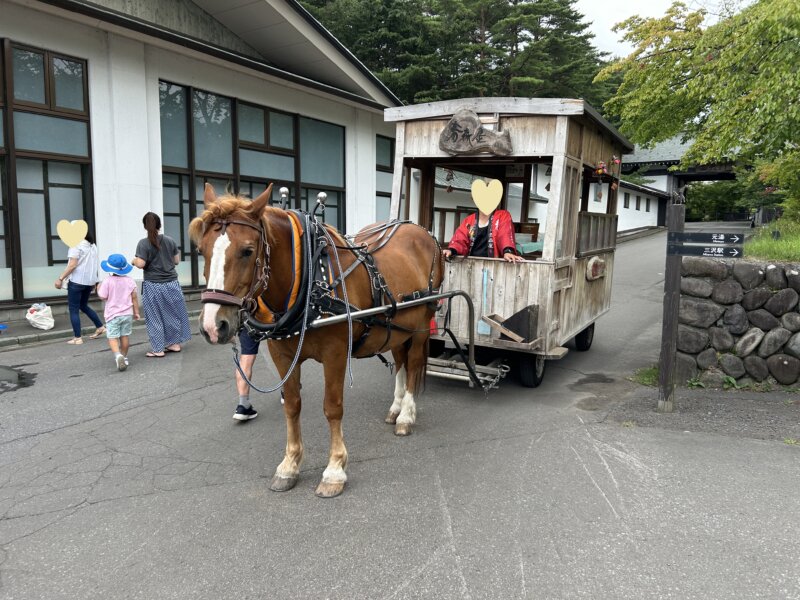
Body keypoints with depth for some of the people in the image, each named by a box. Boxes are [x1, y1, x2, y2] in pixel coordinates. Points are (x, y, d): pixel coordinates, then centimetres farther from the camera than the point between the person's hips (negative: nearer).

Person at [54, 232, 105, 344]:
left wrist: (60, 278, -15)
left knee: (74, 310, 1)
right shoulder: (93, 246, 12)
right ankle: (100, 327, 19)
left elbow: (72, 265, -19)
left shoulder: (76, 245, -12)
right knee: (83, 305, 23)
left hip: (77, 281, -8)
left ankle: (77, 338, 2)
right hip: (90, 280, 8)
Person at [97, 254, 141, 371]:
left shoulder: (107, 282, -11)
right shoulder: (129, 281, 0)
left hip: (113, 314, -3)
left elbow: (103, 297, -9)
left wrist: (99, 288, 11)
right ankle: (124, 357, 21)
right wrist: (136, 312, 10)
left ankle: (118, 355, -26)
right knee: (125, 336, 12)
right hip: (127, 313, 4)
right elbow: (134, 297, 2)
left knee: (112, 337, -3)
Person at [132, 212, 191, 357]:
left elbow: (140, 264, -17)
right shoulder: (170, 241, 1)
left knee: (155, 317, 7)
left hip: (153, 285, -3)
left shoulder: (143, 243, -11)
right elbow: (176, 260, 6)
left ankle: (158, 349, 12)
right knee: (172, 313, 16)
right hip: (171, 283, 4)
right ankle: (174, 343, 24)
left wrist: (134, 261, 4)